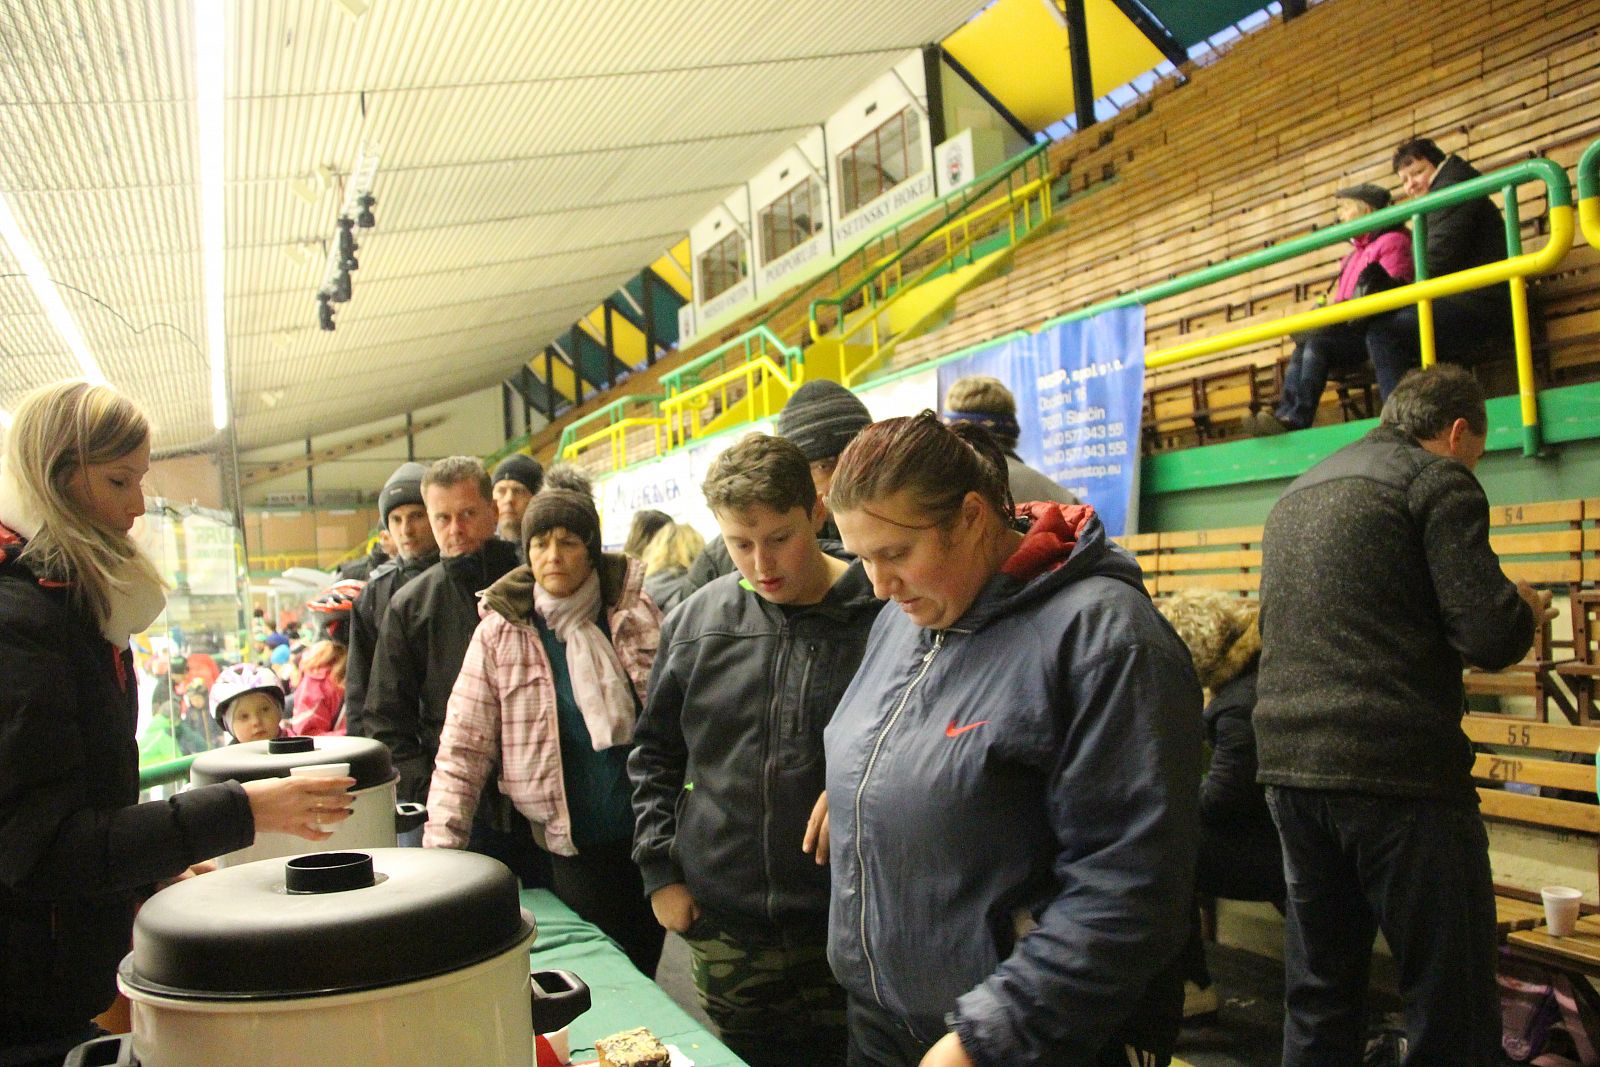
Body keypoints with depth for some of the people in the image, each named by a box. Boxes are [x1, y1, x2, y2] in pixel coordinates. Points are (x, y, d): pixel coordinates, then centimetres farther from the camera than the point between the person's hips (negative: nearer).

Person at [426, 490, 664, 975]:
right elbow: (462, 751, -5)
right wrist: (441, 855, -13)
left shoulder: (636, 611, -2)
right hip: (572, 849, -2)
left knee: (644, 974, 15)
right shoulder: (500, 633, -6)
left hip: (651, 839, 2)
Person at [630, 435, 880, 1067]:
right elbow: (655, 755, 11)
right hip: (725, 935, 3)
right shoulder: (696, 623, 1)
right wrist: (660, 868, 6)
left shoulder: (884, 615, -10)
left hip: (851, 927, -2)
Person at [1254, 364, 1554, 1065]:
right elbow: (1490, 638, -12)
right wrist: (1524, 611, 11)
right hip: (1399, 773, -7)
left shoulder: (1297, 494, 19)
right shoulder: (1438, 479, -3)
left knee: (1317, 1005, 16)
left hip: (1290, 769, 7)